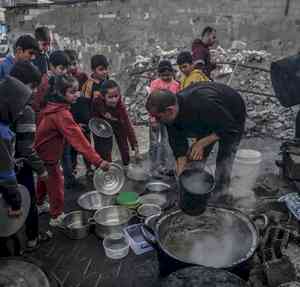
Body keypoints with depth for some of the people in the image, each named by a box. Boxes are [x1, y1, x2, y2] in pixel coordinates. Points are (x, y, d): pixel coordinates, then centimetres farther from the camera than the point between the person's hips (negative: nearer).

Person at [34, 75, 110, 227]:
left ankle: (37, 205, 50)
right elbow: (78, 139, -38)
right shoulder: (62, 114, -31)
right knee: (56, 184, 8)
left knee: (44, 181, 27)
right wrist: (98, 160, -41)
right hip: (48, 157, -9)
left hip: (41, 153, 9)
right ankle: (56, 217, 26)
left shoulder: (51, 106, -4)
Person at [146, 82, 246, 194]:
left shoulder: (203, 105, -46)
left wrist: (202, 143, -35)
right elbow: (179, 146, -17)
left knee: (224, 159, -10)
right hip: (209, 119, 6)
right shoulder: (172, 117, -24)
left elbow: (231, 129, -34)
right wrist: (180, 176, -22)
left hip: (232, 117, -6)